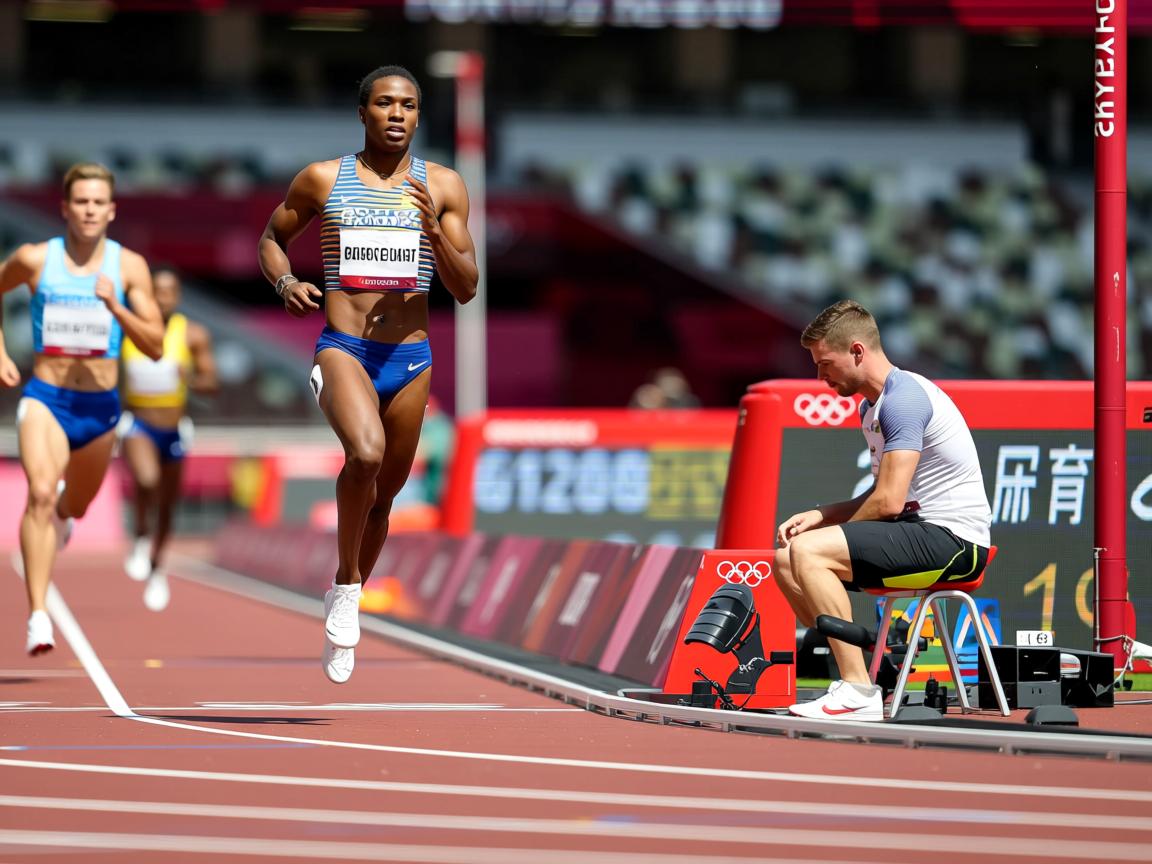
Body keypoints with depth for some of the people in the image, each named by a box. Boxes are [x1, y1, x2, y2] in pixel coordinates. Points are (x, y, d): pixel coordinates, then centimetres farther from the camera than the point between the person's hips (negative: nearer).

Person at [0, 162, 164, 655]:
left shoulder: (129, 267, -3)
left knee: (75, 505, 23)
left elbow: (155, 346, -5)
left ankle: (62, 511, 64)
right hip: (45, 398, -3)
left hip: (100, 406, 3)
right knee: (40, 494, -26)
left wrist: (115, 306, -21)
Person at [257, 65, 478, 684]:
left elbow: (466, 289, 4)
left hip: (410, 358, 3)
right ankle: (346, 587, -11)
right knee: (366, 453, -31)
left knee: (383, 495, 14)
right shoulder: (322, 179, 2)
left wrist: (433, 230, -13)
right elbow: (271, 239, 17)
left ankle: (347, 603, 37)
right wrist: (285, 282, -5)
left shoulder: (443, 187, 5)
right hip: (342, 349, -3)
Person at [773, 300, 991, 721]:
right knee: (786, 560, 7)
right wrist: (819, 515, 5)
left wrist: (823, 526, -4)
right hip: (921, 533, 11)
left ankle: (859, 691, -24)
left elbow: (888, 501, -21)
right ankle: (852, 676, 3)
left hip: (954, 539, -11)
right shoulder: (872, 407, 17)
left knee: (808, 552, -23)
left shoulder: (903, 398, -15)